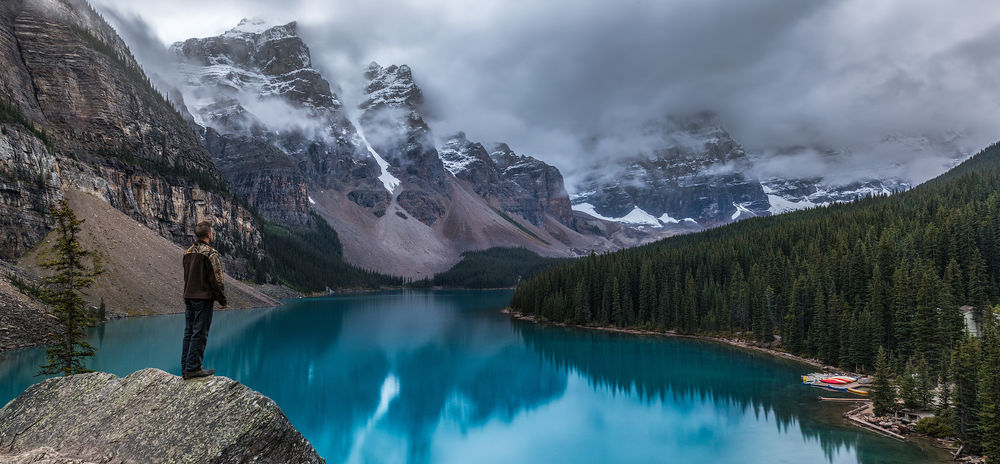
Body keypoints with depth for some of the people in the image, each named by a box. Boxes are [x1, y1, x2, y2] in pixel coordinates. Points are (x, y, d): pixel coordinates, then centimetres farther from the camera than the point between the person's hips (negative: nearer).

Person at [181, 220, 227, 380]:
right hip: (203, 298, -8)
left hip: (188, 297, 8)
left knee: (189, 332, 12)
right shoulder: (210, 253, -13)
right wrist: (222, 300, -7)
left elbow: (187, 277, 18)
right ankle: (193, 368, -1)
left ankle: (185, 367, 16)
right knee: (199, 333, -3)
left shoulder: (188, 252, 12)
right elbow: (216, 280, -14)